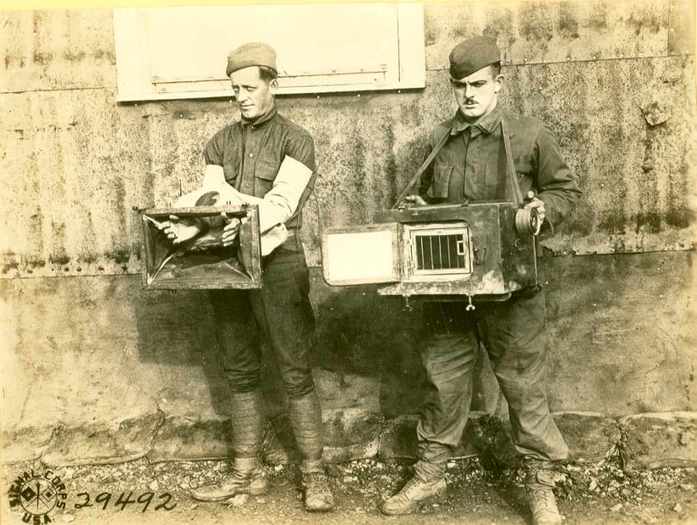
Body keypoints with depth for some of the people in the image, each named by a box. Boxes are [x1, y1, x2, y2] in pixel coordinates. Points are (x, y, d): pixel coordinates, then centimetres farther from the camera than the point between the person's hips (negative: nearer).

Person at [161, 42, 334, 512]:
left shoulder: (295, 141, 1)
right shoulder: (221, 142, 15)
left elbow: (282, 202, -14)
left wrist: (246, 223, -32)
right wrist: (190, 225, -19)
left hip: (277, 262, -5)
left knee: (295, 371, -2)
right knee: (239, 369, 10)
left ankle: (314, 474, 7)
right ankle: (246, 472, 21)